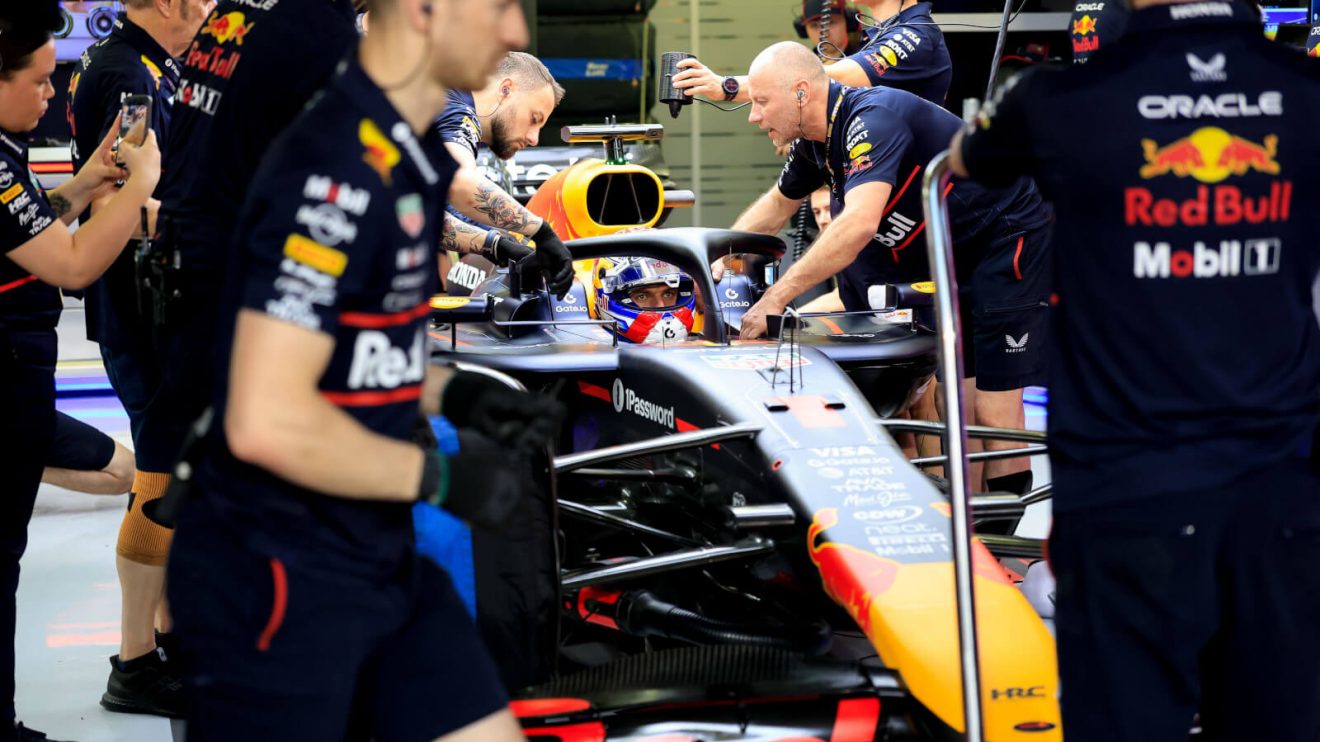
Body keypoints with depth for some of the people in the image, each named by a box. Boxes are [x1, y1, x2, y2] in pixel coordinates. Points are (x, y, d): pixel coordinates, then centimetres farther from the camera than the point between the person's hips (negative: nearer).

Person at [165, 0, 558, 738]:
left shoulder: (406, 154, 9)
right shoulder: (336, 169, -23)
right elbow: (266, 422, -27)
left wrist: (453, 393, 7)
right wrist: (441, 477, -17)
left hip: (381, 560, 9)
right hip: (279, 580, -9)